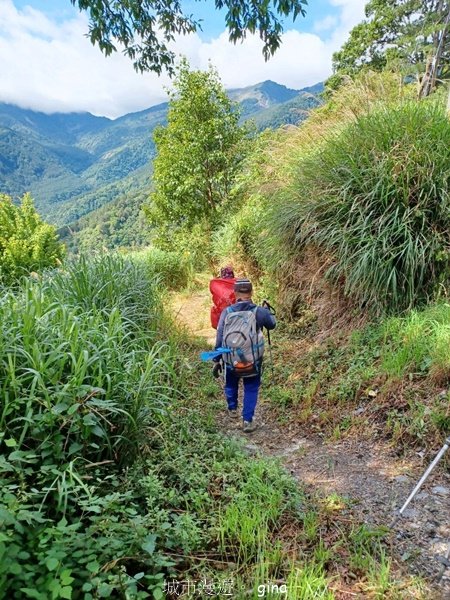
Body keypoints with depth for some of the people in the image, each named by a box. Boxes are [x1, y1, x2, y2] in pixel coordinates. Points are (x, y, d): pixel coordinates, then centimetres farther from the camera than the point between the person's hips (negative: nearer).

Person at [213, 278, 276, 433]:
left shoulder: (226, 312, -10)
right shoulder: (259, 312, -12)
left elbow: (219, 339, -5)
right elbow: (272, 325, 9)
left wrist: (216, 361, 4)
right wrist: (268, 311, 28)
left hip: (230, 361, 2)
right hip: (252, 362, -1)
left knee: (231, 384, 27)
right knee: (251, 388, 19)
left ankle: (232, 409, 47)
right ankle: (247, 420, 16)